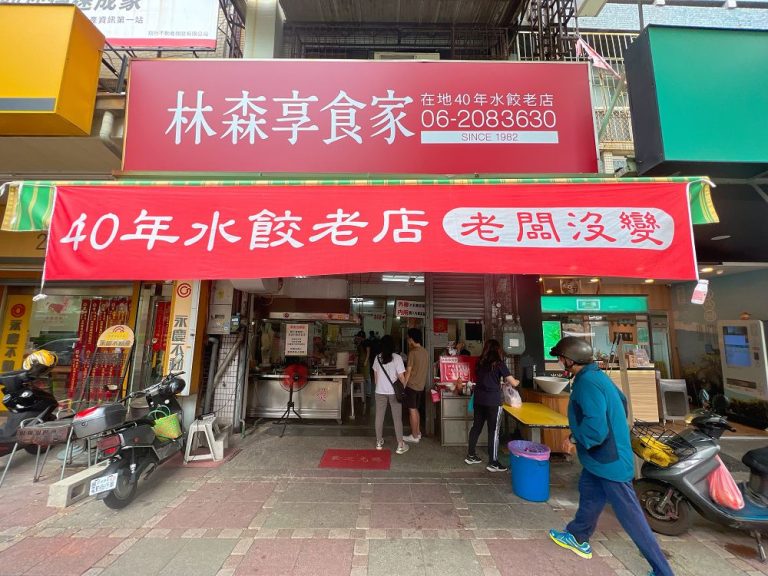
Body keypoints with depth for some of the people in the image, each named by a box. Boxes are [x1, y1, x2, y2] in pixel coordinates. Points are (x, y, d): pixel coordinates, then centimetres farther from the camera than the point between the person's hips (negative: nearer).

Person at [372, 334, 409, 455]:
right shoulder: (397, 358, -14)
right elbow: (401, 377, -13)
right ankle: (400, 445, 12)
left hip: (380, 392, 3)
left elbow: (375, 376, 7)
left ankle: (379, 442, 27)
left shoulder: (377, 358, -3)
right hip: (394, 392, -3)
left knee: (379, 417, 15)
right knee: (397, 418, 7)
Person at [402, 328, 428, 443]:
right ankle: (418, 432, 27)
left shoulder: (413, 352, -18)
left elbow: (408, 371, -17)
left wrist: (403, 386, -10)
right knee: (416, 409, 19)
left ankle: (414, 436, 12)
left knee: (412, 410, 3)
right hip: (421, 385, 8)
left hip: (412, 385, -8)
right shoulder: (425, 351, 5)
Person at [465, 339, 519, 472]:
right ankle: (493, 463, 10)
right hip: (493, 401, -6)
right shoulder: (499, 363, -8)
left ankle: (470, 455, 25)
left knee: (476, 426, 15)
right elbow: (513, 383, -6)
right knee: (493, 431, 3)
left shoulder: (480, 362, 8)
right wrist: (516, 381, 16)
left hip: (479, 399, 6)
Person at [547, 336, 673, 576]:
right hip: (602, 458, 10)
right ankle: (578, 538, 43)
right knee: (588, 495, 24)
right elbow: (621, 401, 18)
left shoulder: (587, 383, -29)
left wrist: (574, 438, -15)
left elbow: (595, 430, -34)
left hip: (610, 462, -10)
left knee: (630, 516, 4)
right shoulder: (596, 375, 2)